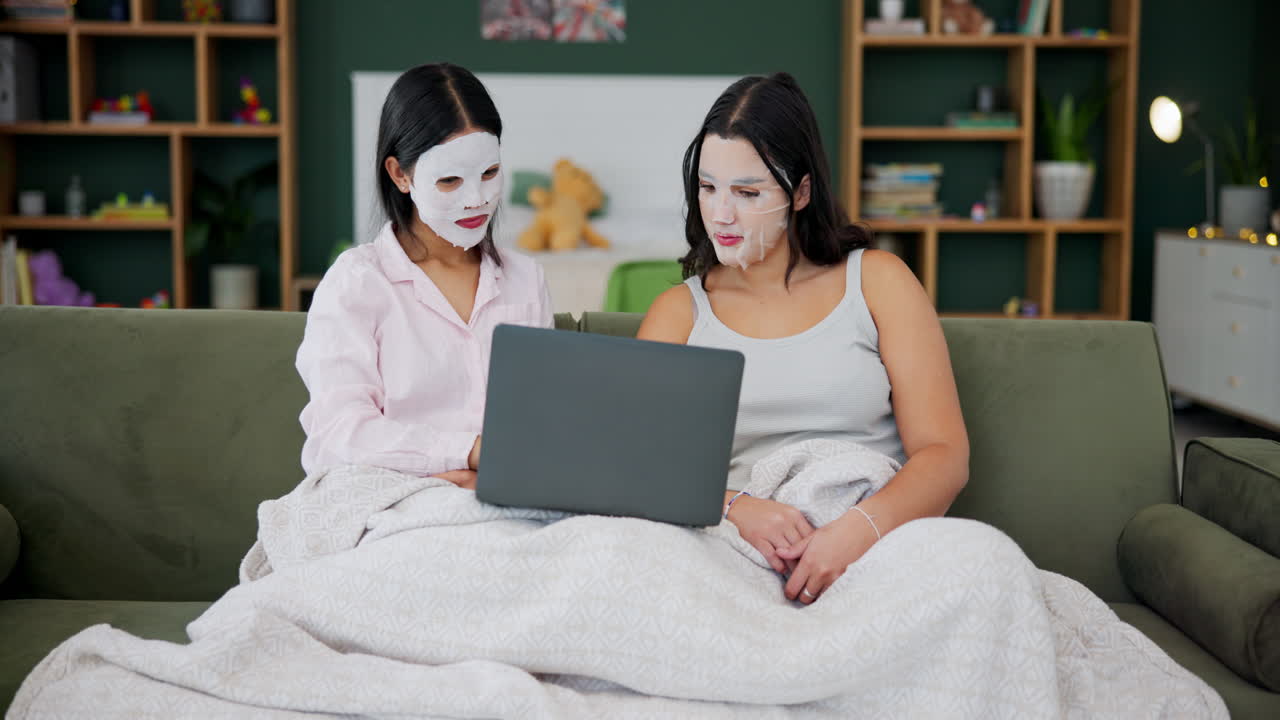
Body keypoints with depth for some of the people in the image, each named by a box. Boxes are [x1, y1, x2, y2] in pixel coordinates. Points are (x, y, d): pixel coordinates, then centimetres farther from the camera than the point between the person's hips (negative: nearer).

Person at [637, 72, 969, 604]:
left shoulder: (877, 282, 13)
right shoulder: (678, 313, 17)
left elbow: (945, 454, 3)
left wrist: (860, 527, -19)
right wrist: (735, 510, -18)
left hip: (877, 546, 0)